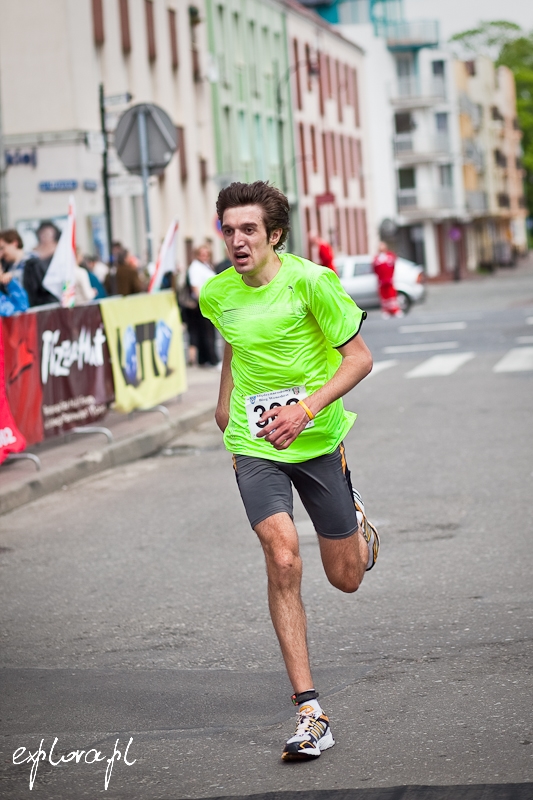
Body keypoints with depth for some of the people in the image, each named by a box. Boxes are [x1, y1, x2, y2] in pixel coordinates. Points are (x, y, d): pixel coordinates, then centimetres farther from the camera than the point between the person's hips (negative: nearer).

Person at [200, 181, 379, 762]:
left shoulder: (310, 281, -14)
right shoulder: (217, 294, -1)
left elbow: (359, 357, -11)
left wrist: (306, 408, -23)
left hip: (319, 439, -1)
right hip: (254, 447, 2)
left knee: (346, 579, 7)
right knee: (282, 558, -21)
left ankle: (357, 523, 47)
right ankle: (309, 713, -19)